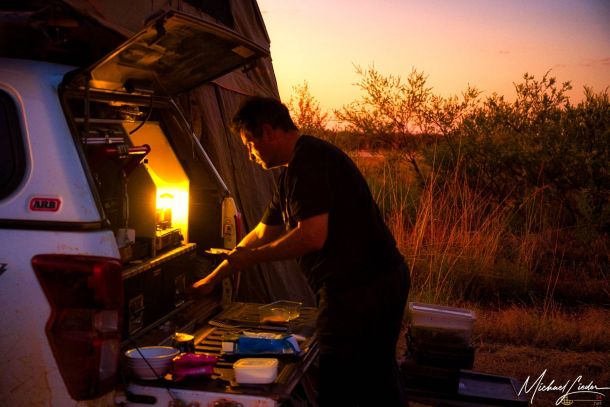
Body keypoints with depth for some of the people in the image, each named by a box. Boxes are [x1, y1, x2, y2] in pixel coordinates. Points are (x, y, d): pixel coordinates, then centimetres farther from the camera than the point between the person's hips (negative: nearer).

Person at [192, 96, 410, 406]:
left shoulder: (307, 162, -15)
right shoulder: (293, 170, 18)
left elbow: (312, 237, -24)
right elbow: (262, 234, 23)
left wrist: (250, 259, -12)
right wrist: (213, 279, 25)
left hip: (356, 292, -11)